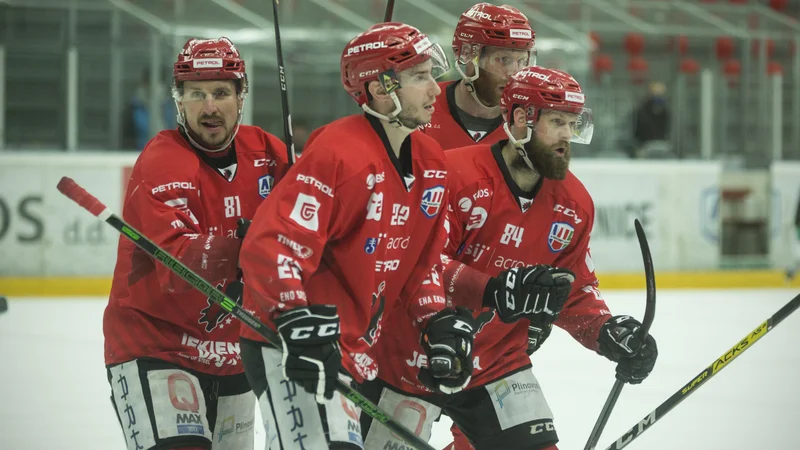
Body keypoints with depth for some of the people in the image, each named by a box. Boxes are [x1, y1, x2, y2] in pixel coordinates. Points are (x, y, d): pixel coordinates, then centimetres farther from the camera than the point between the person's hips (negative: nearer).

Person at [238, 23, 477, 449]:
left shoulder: (431, 162, 9)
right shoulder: (337, 152, -19)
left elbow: (421, 261, 20)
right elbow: (271, 245, -25)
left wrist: (438, 323, 8)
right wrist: (298, 323, -33)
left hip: (358, 350, 10)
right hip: (288, 347, -10)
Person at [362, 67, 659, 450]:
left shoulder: (574, 204, -1)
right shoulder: (457, 176, -21)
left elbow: (574, 290, 9)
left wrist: (610, 333, -9)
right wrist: (495, 291, -37)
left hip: (497, 362, 5)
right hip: (412, 358, -5)